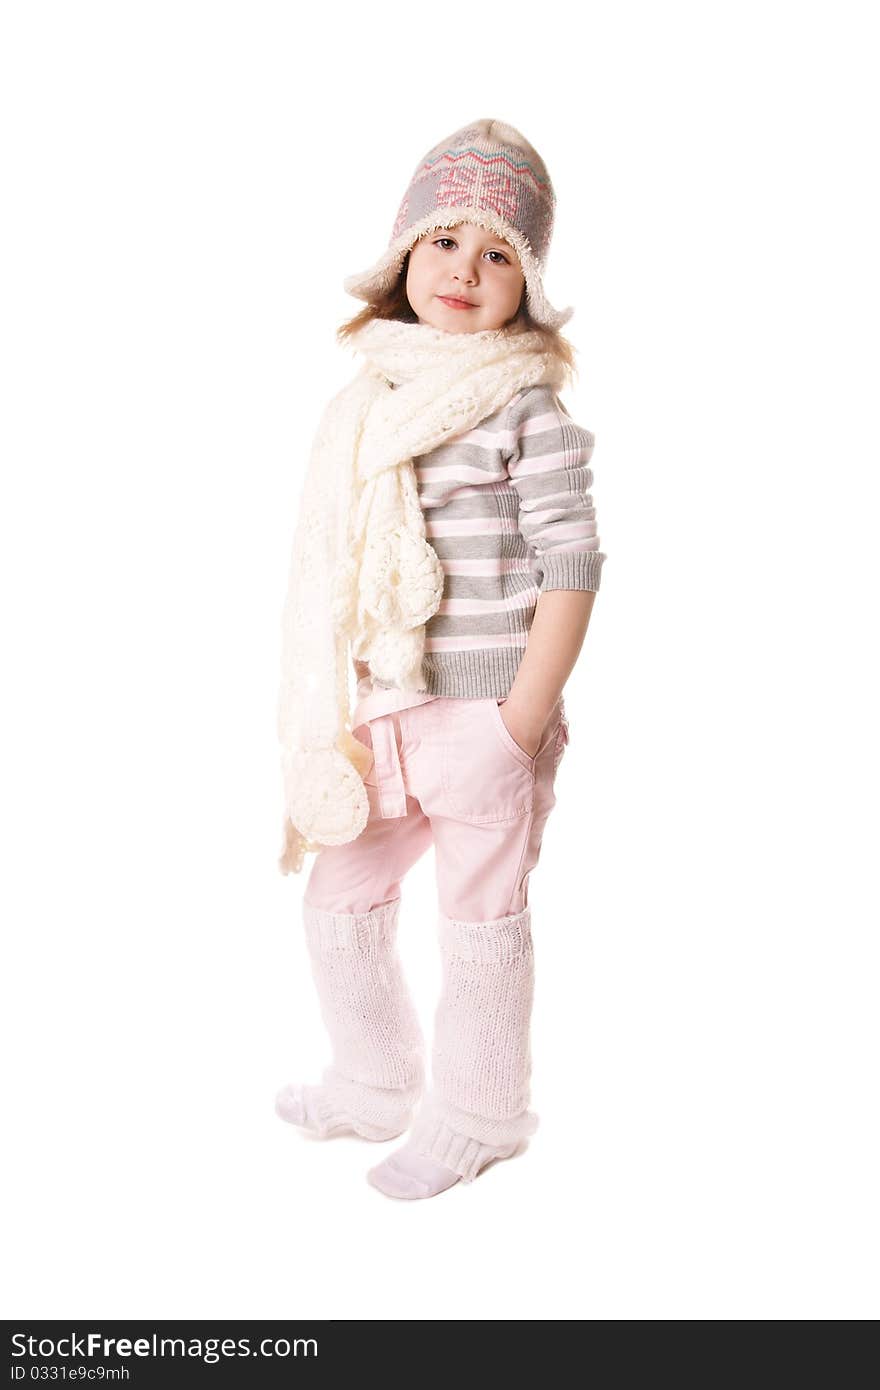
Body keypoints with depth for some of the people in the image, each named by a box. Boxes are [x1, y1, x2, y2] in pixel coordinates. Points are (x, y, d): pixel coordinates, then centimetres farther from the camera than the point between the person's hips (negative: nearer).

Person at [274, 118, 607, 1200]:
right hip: (386, 714, 7)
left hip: (487, 715, -7)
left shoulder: (527, 408, -12)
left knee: (479, 924, 8)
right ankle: (376, 1085, 40)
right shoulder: (373, 402, 8)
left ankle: (476, 1119, 29)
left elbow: (572, 567, -14)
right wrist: (342, 711, 11)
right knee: (338, 901, 18)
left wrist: (523, 723, -17)